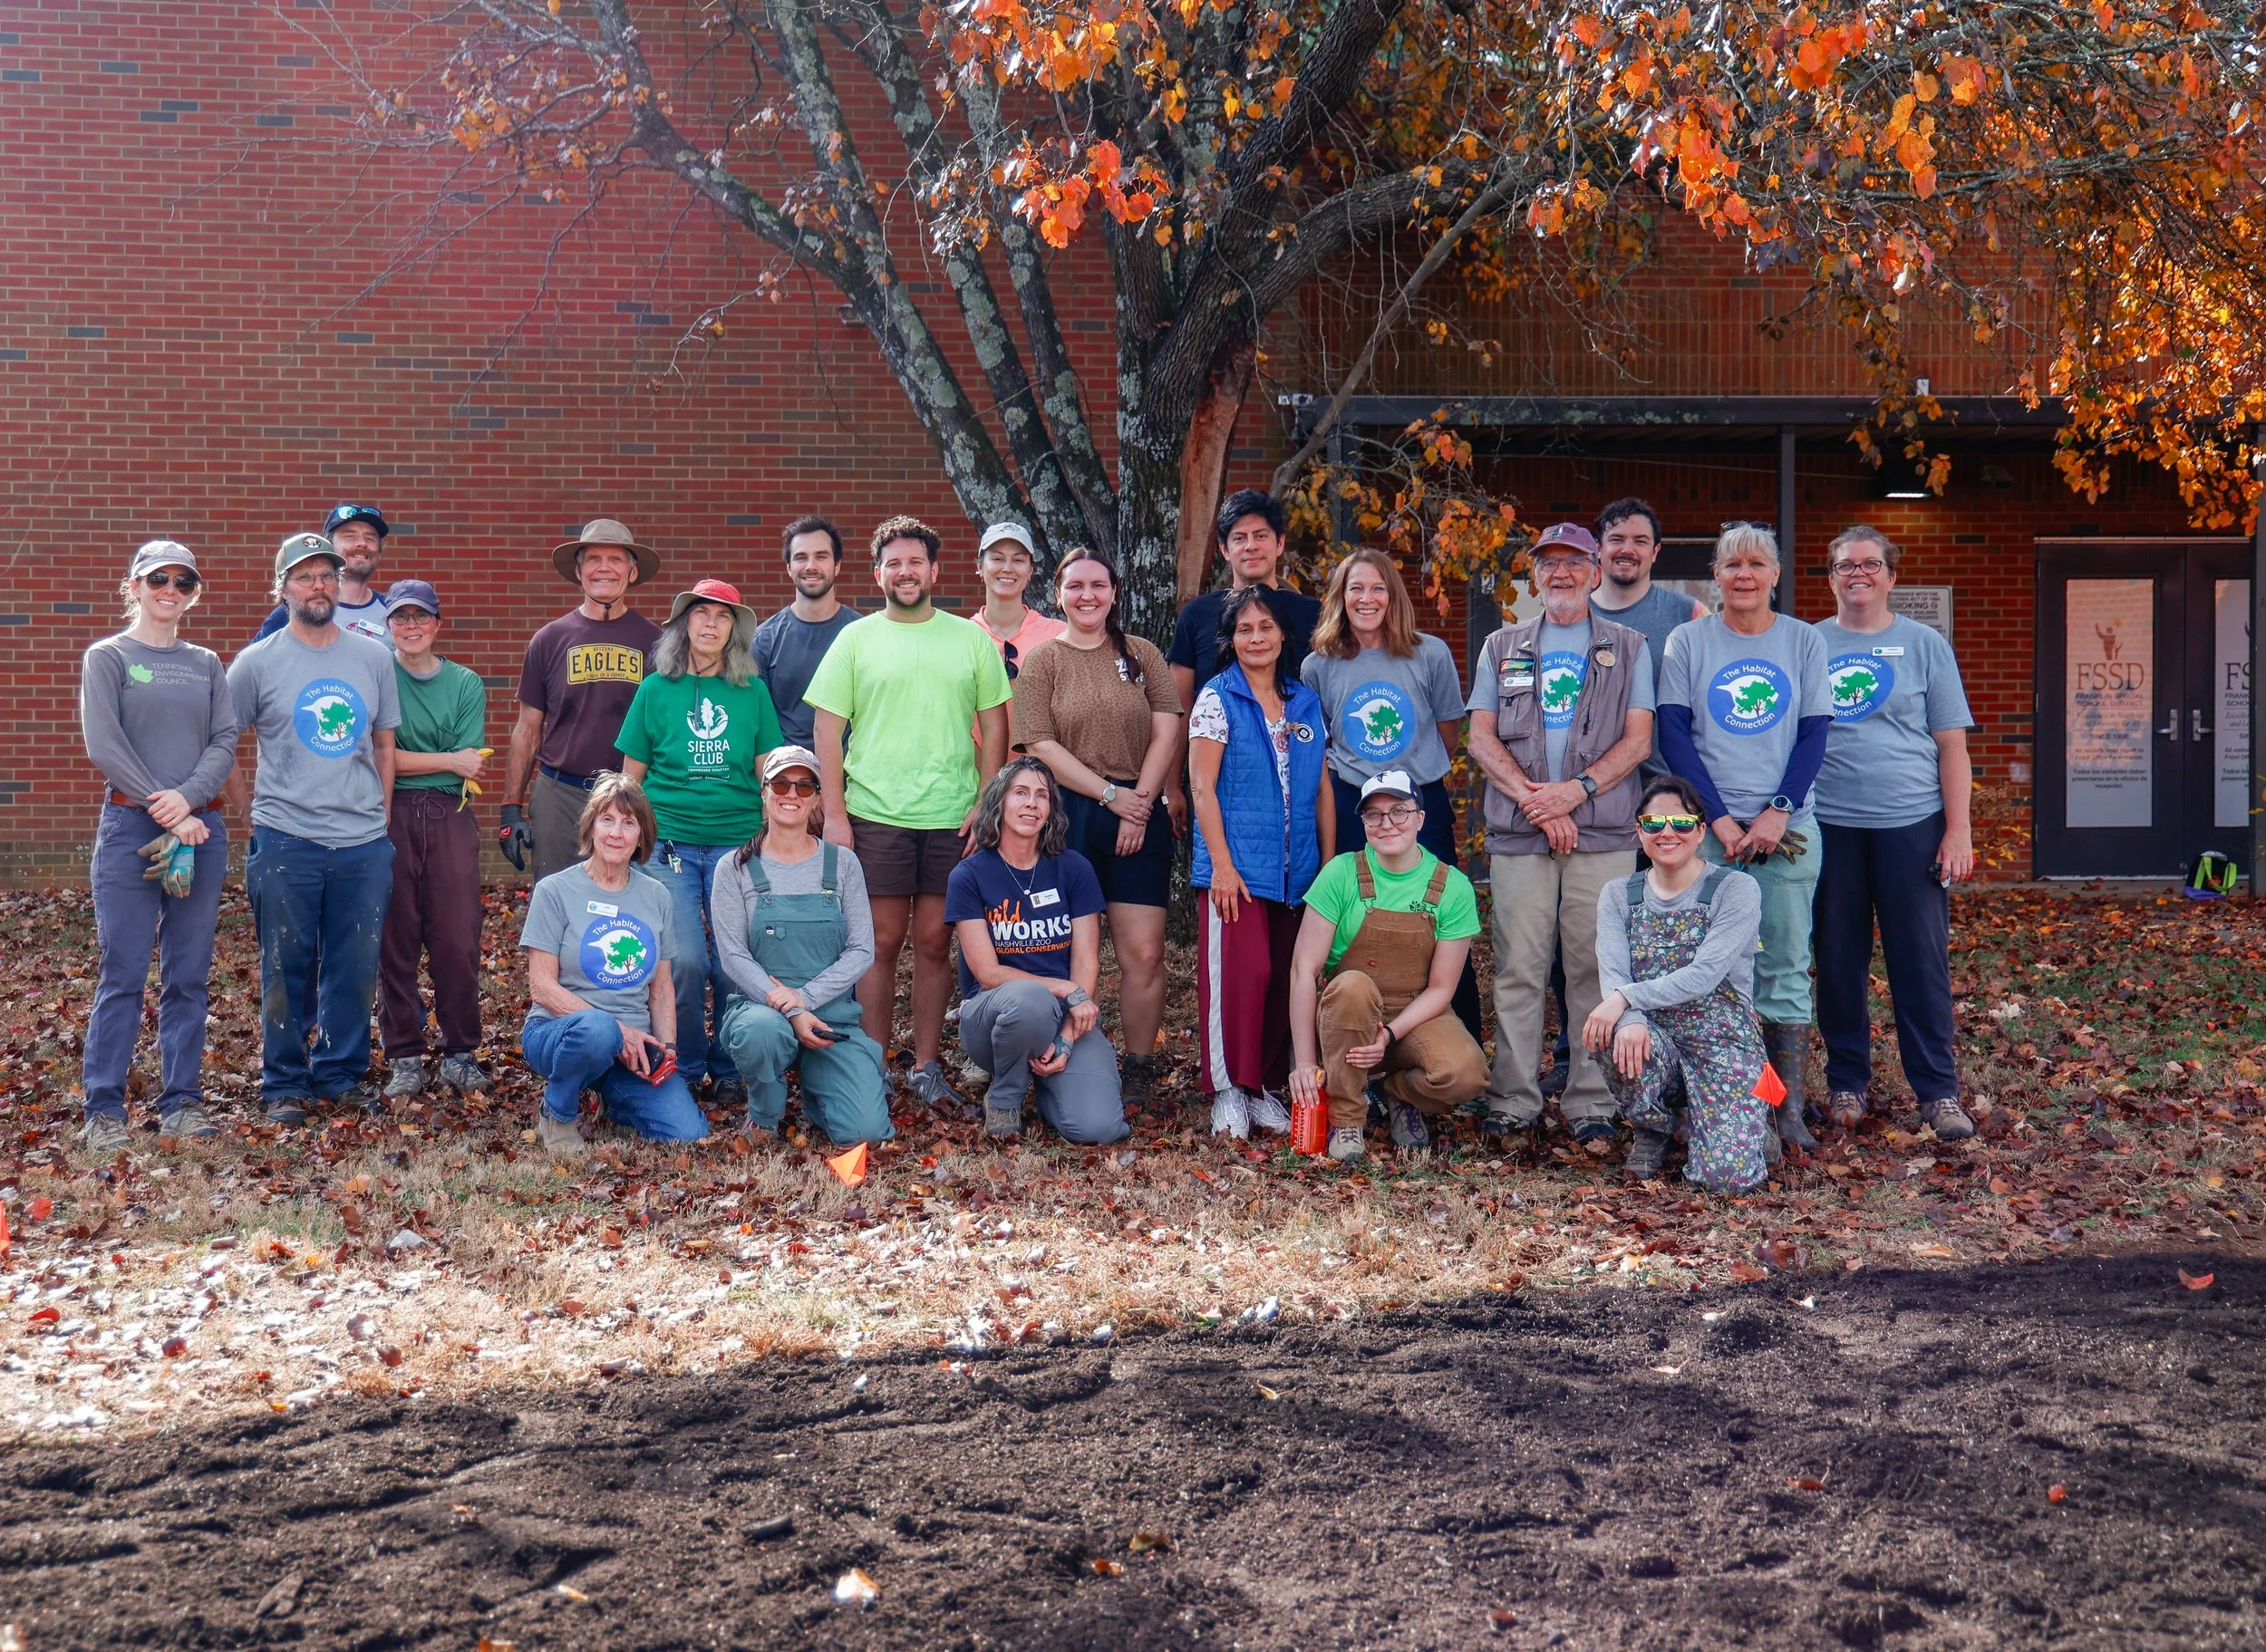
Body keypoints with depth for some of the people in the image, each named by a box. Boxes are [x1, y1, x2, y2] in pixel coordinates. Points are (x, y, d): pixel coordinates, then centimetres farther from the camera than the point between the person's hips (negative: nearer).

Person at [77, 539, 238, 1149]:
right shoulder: (107, 657, 4)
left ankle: (182, 1100, 12)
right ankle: (104, 1108, 4)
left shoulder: (207, 665, 14)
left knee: (189, 975, 5)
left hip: (201, 828, 3)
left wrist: (188, 798, -14)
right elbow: (103, 744, -7)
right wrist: (165, 811, -13)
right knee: (123, 974, -3)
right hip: (130, 827, -3)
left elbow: (225, 742, 4)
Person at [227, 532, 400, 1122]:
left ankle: (342, 1073, 24)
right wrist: (254, 810, 4)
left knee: (356, 967, 9)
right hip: (285, 843, -2)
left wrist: (381, 819, 12)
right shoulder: (257, 662, -1)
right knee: (285, 969, 4)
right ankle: (285, 1084, 17)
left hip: (364, 844, 3)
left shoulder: (373, 657, 8)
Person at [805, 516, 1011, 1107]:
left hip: (953, 819, 1)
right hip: (874, 815, -1)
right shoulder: (855, 640, 6)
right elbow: (828, 730, 4)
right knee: (882, 942, 1)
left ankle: (926, 1065, 16)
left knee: (934, 942, 6)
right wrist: (834, 813, -4)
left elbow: (994, 725, 9)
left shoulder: (970, 638, 9)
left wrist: (986, 804, 0)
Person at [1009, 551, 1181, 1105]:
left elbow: (1166, 731, 6)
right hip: (1070, 814, -1)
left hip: (1141, 815, 1)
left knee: (1144, 953, -4)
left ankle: (1140, 1069, 6)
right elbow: (1041, 746, -3)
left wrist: (1141, 799, -6)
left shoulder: (1141, 654, 12)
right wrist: (1110, 794, -10)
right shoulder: (1041, 662, 6)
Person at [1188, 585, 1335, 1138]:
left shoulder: (1306, 702, 13)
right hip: (1238, 865, -5)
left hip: (1295, 869, 5)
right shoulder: (1218, 699, -1)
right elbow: (1202, 786, -7)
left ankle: (1264, 1087, 17)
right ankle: (1228, 1091, -2)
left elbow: (1322, 790, 15)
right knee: (1240, 973, -11)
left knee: (1284, 977, 6)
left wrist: (1330, 863, 9)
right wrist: (1221, 864, -14)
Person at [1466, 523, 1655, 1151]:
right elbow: (1481, 737, 7)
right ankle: (1513, 1101, 6)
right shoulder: (1502, 647, 16)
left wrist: (1576, 790, -12)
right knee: (1518, 970, -1)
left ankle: (1591, 1106, 4)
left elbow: (1638, 739, 3)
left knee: (1595, 969, -2)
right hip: (1517, 833, 1)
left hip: (1604, 833, -1)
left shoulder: (1628, 648, 13)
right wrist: (1535, 800, -8)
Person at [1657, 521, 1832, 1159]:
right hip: (1707, 824, -1)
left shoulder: (1804, 641, 8)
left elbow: (1815, 734, 4)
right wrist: (1718, 817, -9)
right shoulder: (1688, 641, 6)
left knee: (1786, 965, 1)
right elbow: (1673, 733, 0)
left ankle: (1790, 1108, 6)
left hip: (1787, 825, 1)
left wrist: (1779, 811, -10)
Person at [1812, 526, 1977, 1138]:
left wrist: (1958, 829, -4)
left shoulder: (1924, 645, 6)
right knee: (1838, 961, 7)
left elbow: (1951, 744, 4)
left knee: (1922, 961, 0)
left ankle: (1938, 1089, 9)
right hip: (1829, 825, 1)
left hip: (1911, 823, -1)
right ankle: (1846, 1082, 19)